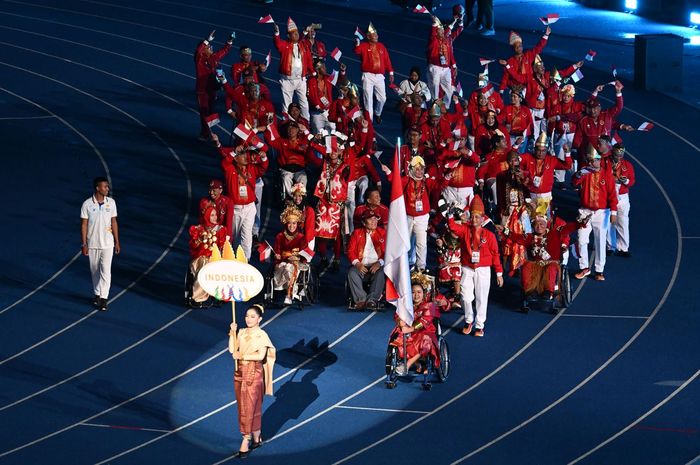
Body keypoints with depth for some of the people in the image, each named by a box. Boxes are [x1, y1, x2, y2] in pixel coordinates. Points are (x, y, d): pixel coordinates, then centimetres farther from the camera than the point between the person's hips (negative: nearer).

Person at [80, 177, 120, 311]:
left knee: (105, 270, -7)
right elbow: (83, 225, -5)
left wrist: (117, 242, 6)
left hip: (107, 243, 0)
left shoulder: (111, 203, -1)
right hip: (92, 244, 0)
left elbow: (114, 223, 6)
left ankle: (103, 298, -6)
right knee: (95, 271, 11)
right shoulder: (87, 204, -9)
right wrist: (84, 244, -8)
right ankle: (97, 294, 27)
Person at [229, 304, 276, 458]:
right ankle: (256, 438, 19)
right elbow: (232, 350, 1)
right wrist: (232, 333, -7)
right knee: (243, 407, 9)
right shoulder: (242, 333, 9)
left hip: (254, 373, -6)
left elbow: (261, 355, -17)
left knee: (249, 408, -7)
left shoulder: (262, 335, -7)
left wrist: (242, 356, -16)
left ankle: (246, 440, -5)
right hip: (240, 372, 6)